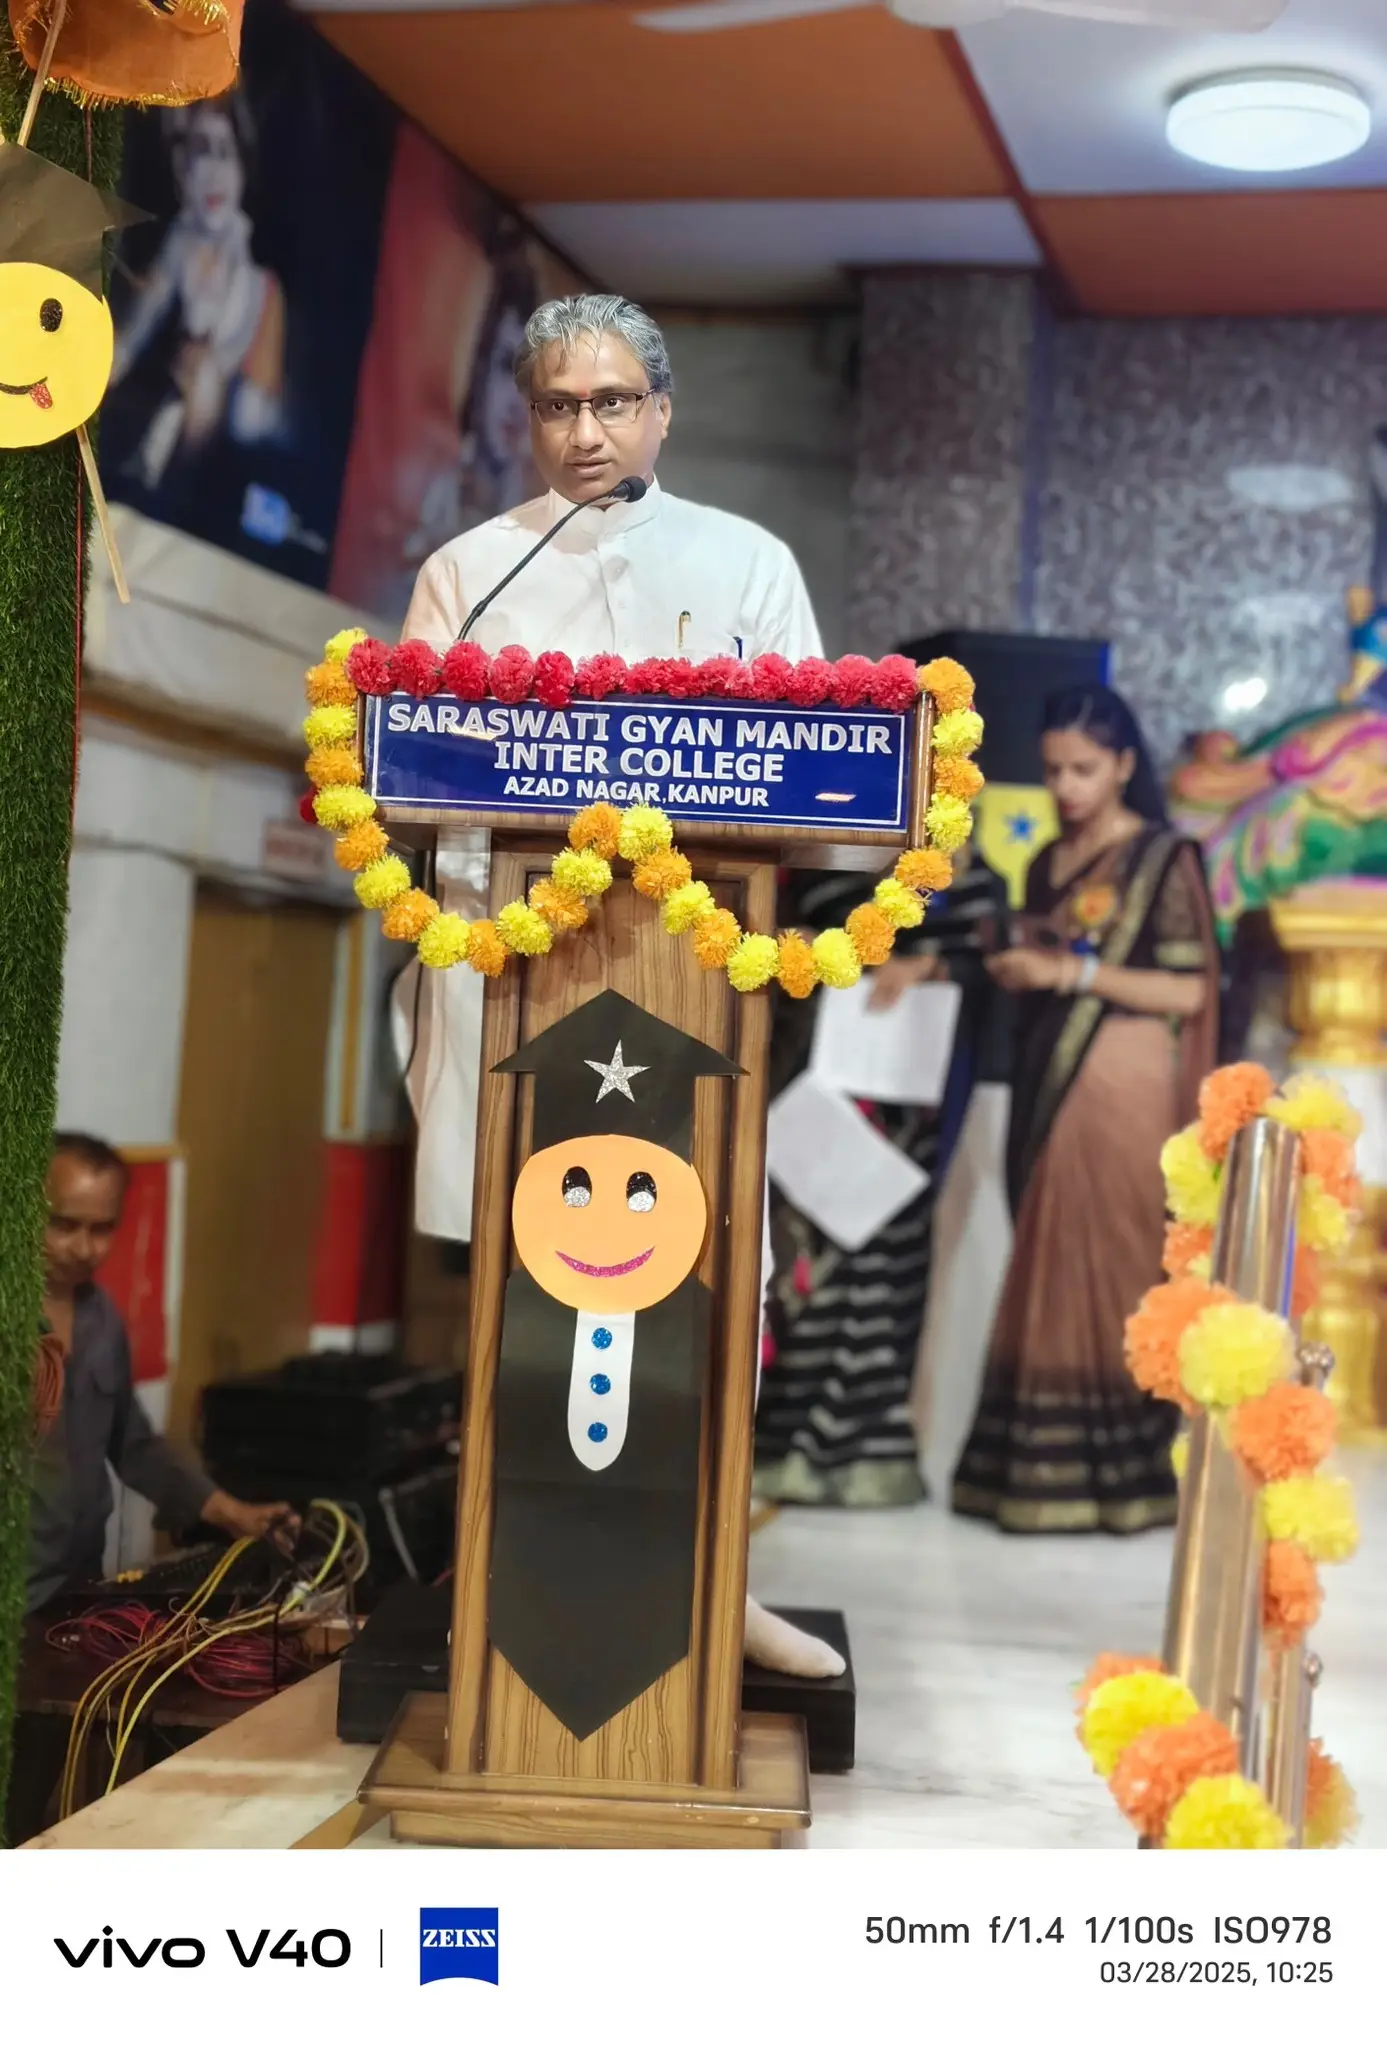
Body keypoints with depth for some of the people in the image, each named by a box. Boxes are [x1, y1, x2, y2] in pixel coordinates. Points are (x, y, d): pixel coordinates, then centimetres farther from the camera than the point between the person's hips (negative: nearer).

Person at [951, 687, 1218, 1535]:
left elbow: (1189, 990, -11)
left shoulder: (1164, 858, -4)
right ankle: (1040, 1467, 10)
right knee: (1048, 1272, 6)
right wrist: (1014, 970, 1)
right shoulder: (1049, 863, 16)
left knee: (1106, 1268, -6)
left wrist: (1075, 971, -16)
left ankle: (1114, 1472, 1)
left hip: (1121, 1090, -6)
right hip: (1047, 1082, 7)